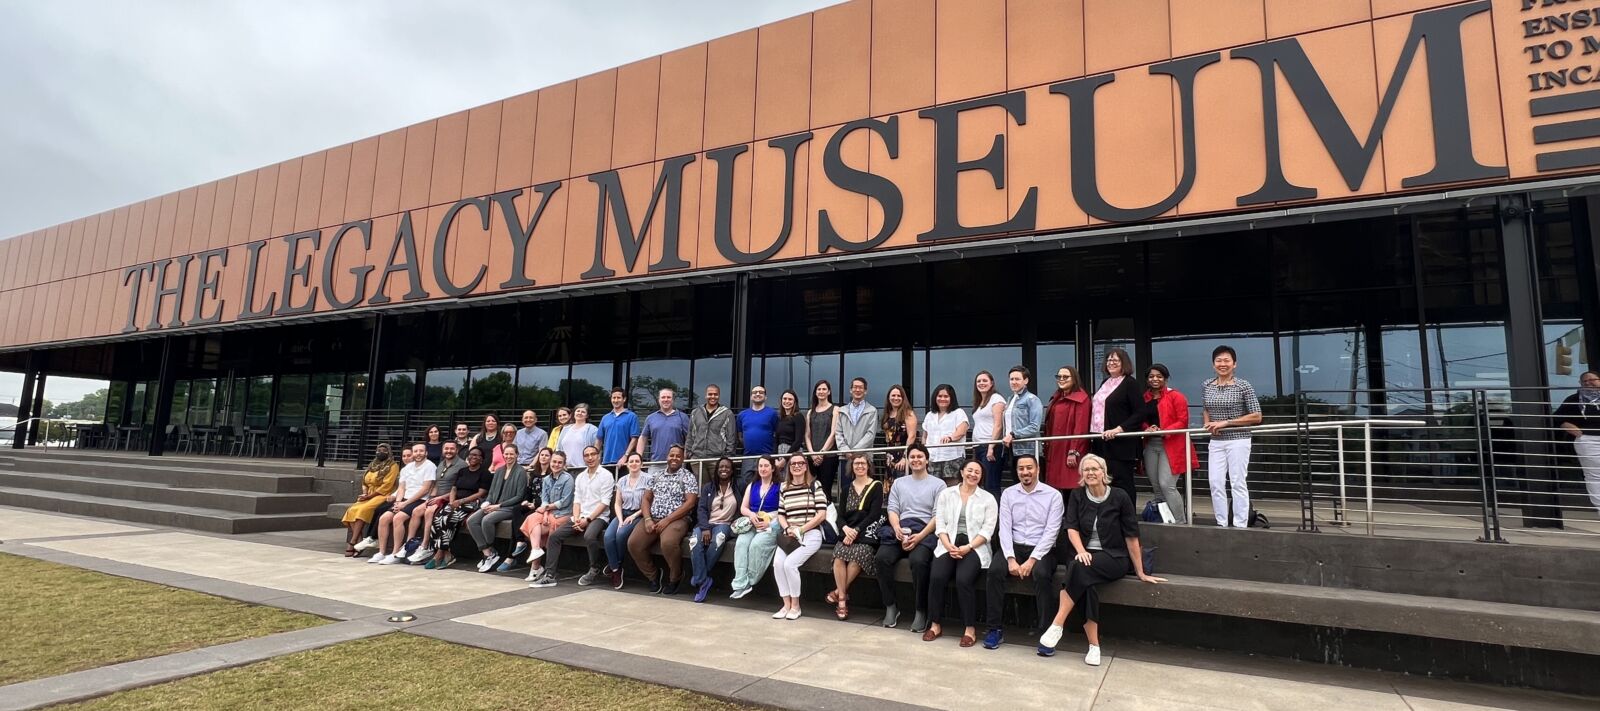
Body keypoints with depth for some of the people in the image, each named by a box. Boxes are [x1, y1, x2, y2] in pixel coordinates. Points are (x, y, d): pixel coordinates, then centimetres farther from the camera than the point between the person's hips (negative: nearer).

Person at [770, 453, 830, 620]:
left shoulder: (814, 485, 0)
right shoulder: (784, 487, 14)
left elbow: (822, 514, -6)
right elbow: (781, 514, 14)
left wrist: (800, 530, -11)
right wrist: (788, 529, -7)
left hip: (811, 534, -4)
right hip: (790, 535, 4)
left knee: (790, 563, -24)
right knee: (777, 562, -22)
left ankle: (795, 605, -5)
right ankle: (786, 604, -8)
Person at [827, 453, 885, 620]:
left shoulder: (876, 486, 4)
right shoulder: (847, 487, 17)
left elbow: (874, 514, -6)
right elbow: (840, 514, 10)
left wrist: (856, 530, -16)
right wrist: (846, 528, -12)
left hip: (867, 531, -3)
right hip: (848, 530, 3)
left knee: (859, 553, -33)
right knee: (839, 554, -29)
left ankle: (838, 592, -15)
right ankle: (842, 598, -19)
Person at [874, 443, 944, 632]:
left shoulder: (938, 484, 9)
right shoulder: (899, 482, 23)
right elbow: (892, 509, 13)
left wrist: (919, 537, -15)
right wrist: (897, 528, -10)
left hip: (925, 531, -3)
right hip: (900, 529, 4)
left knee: (918, 560, -34)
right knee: (882, 558, -25)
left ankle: (921, 611, -16)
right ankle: (890, 606, -8)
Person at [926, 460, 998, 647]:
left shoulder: (988, 498, 7)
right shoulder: (946, 494, 12)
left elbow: (987, 530, -2)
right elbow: (940, 524, 5)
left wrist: (968, 547, -15)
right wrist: (949, 546, -12)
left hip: (975, 547, -2)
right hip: (949, 544, 2)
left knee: (963, 580, -29)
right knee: (936, 577, -24)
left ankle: (970, 628, -12)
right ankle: (935, 624, -6)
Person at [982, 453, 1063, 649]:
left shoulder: (1053, 495, -2)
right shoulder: (1008, 494, 7)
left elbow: (1051, 532, -8)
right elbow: (1004, 528, 0)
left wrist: (1032, 560, -17)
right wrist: (1011, 559, -14)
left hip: (1042, 549, -2)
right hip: (1015, 547, 2)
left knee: (1042, 574, -34)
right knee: (995, 570, -26)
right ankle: (994, 629, -16)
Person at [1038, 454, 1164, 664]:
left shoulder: (1119, 497, -5)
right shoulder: (1077, 496, 4)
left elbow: (1131, 535, -4)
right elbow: (1072, 528, -4)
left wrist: (1140, 572, -1)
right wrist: (1081, 551, -24)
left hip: (1115, 558, -2)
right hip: (1086, 555, 2)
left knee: (1080, 568, -34)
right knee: (1087, 583, -33)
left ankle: (1057, 626, -29)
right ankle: (1094, 646, -26)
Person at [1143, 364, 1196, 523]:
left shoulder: (1176, 396, -3)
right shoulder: (1144, 398, 11)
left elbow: (1183, 421, -9)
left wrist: (1163, 431, -19)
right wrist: (1147, 428, -8)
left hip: (1171, 445, -5)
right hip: (1150, 445, 6)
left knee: (1166, 485, -13)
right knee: (1156, 486, 9)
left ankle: (1181, 521, -1)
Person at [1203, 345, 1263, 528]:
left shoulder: (1243, 386, -7)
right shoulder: (1207, 386, 7)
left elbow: (1256, 417, -9)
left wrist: (1226, 422, -14)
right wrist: (1207, 423, 2)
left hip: (1238, 440, -4)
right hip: (1216, 442, 5)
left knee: (1237, 483, -1)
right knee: (1216, 483, 3)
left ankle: (1240, 525, 7)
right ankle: (1221, 523, 13)